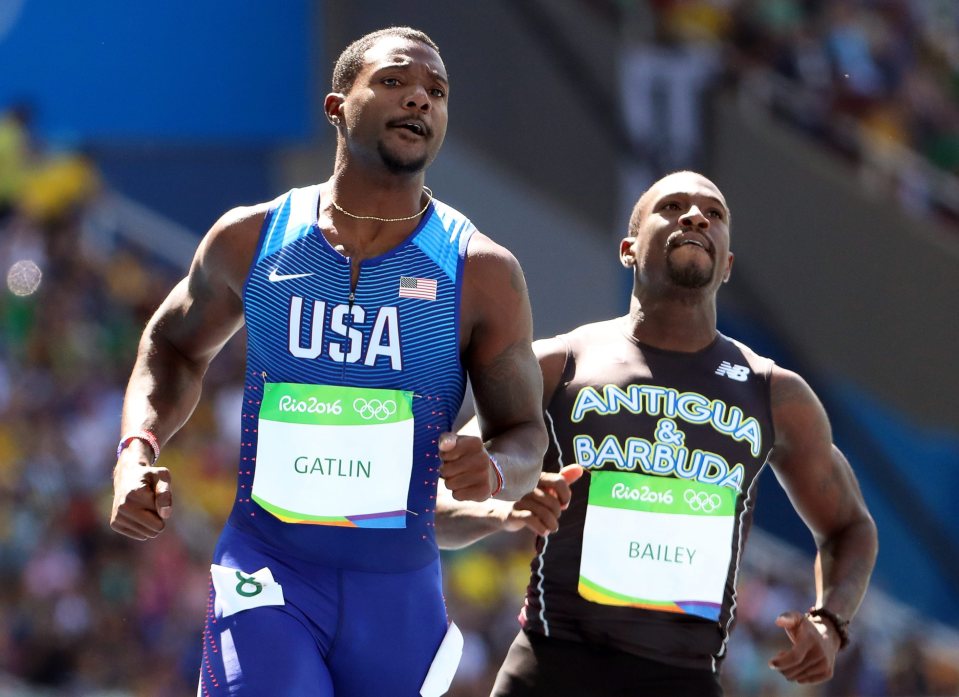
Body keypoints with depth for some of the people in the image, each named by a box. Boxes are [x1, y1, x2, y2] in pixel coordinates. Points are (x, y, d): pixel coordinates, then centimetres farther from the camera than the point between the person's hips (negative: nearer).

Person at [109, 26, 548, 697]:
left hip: (399, 587, 1)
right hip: (267, 569, -1)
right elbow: (175, 344, 19)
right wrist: (138, 451, 0)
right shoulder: (253, 239, 1)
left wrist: (495, 470, -21)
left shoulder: (482, 272, -3)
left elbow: (525, 433, 4)